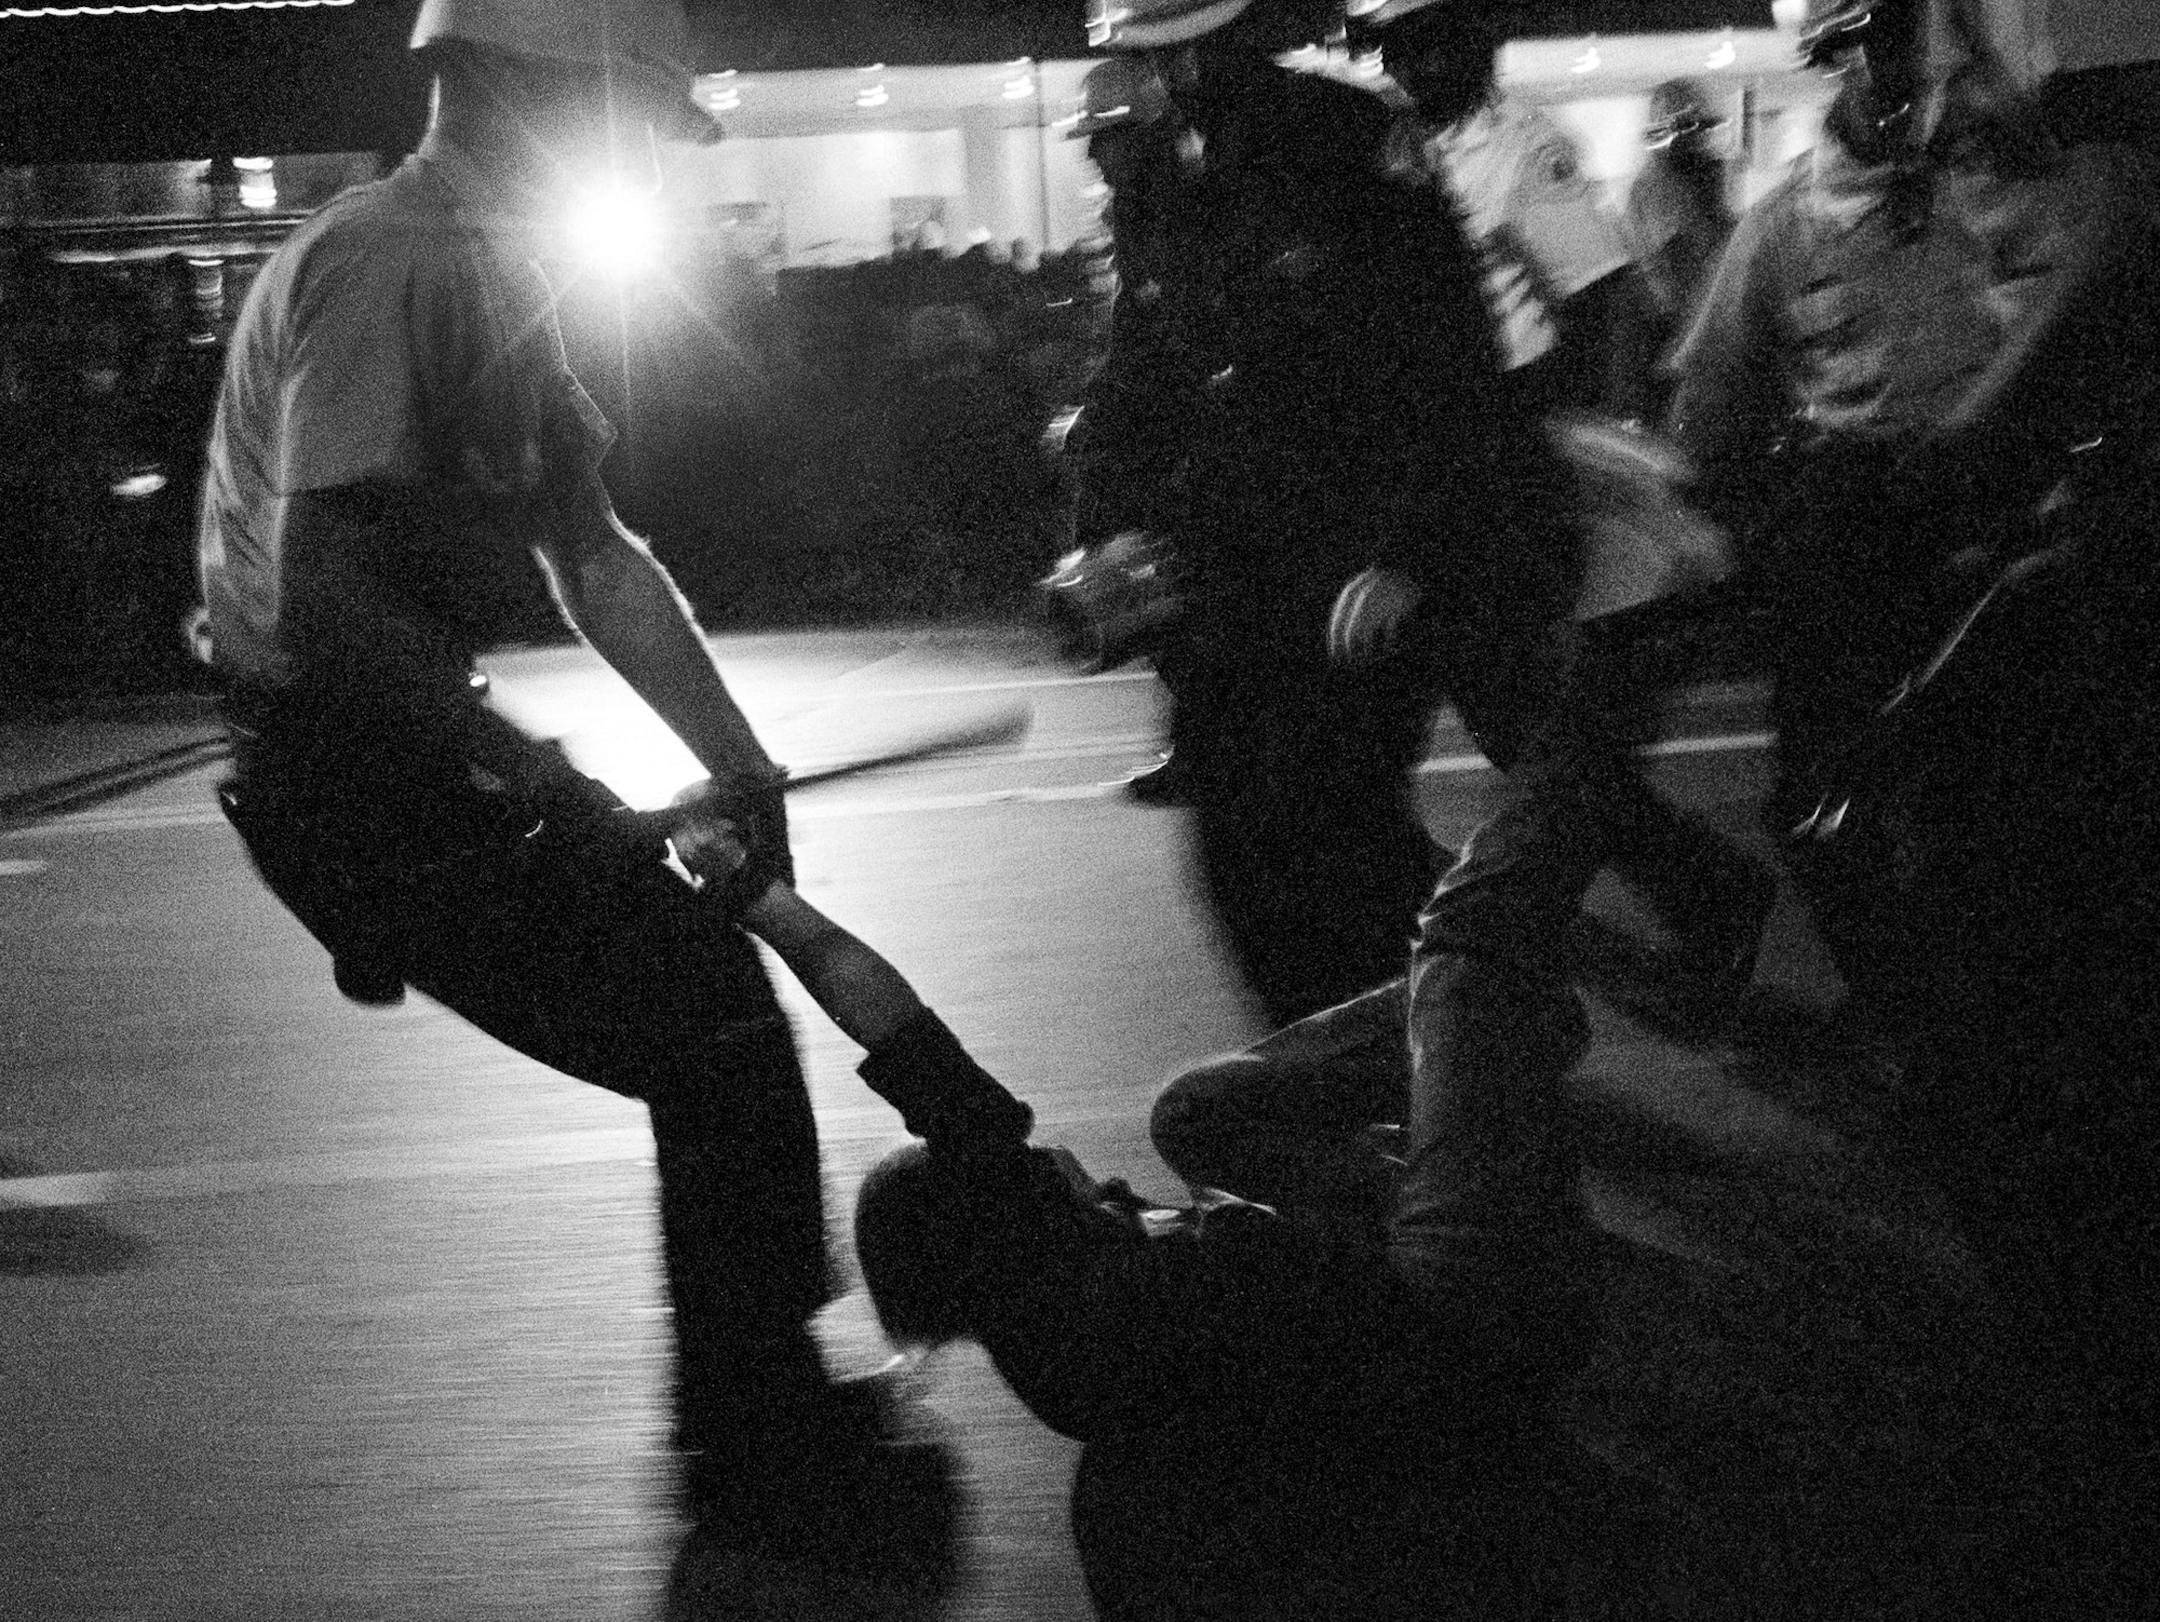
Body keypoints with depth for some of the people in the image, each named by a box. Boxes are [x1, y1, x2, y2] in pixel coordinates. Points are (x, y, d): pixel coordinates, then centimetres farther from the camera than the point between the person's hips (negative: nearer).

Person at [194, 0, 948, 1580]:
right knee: (712, 1040, -9)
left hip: (422, 758, 10)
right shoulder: (390, 263, -21)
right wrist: (529, 779, -21)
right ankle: (764, 1453, 4)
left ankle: (767, 1417, 27)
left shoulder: (493, 271, 12)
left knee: (720, 1005, 16)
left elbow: (597, 559, 15)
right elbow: (323, 600, -28)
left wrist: (741, 765, 6)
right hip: (355, 778, -10)